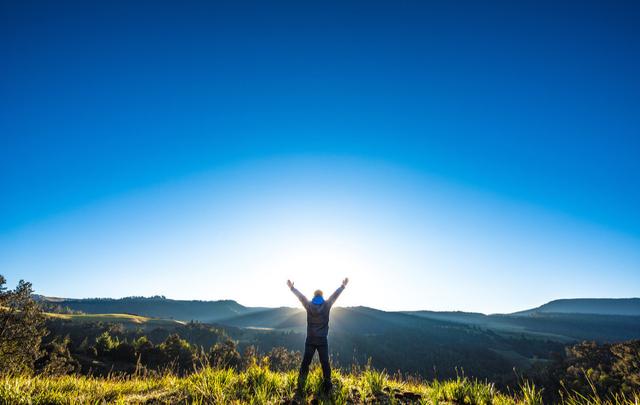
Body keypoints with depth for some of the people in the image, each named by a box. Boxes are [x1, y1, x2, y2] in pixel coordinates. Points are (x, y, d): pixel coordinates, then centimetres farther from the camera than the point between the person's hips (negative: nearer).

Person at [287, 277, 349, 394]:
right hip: (322, 340, -1)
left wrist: (292, 288, 21)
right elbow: (335, 295, 5)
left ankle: (300, 387, 8)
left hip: (310, 340, 1)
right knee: (325, 363, 7)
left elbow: (300, 296, 8)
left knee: (305, 363, 7)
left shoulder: (308, 305, -5)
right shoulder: (326, 305, -6)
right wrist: (343, 286, 18)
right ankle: (327, 387, 9)